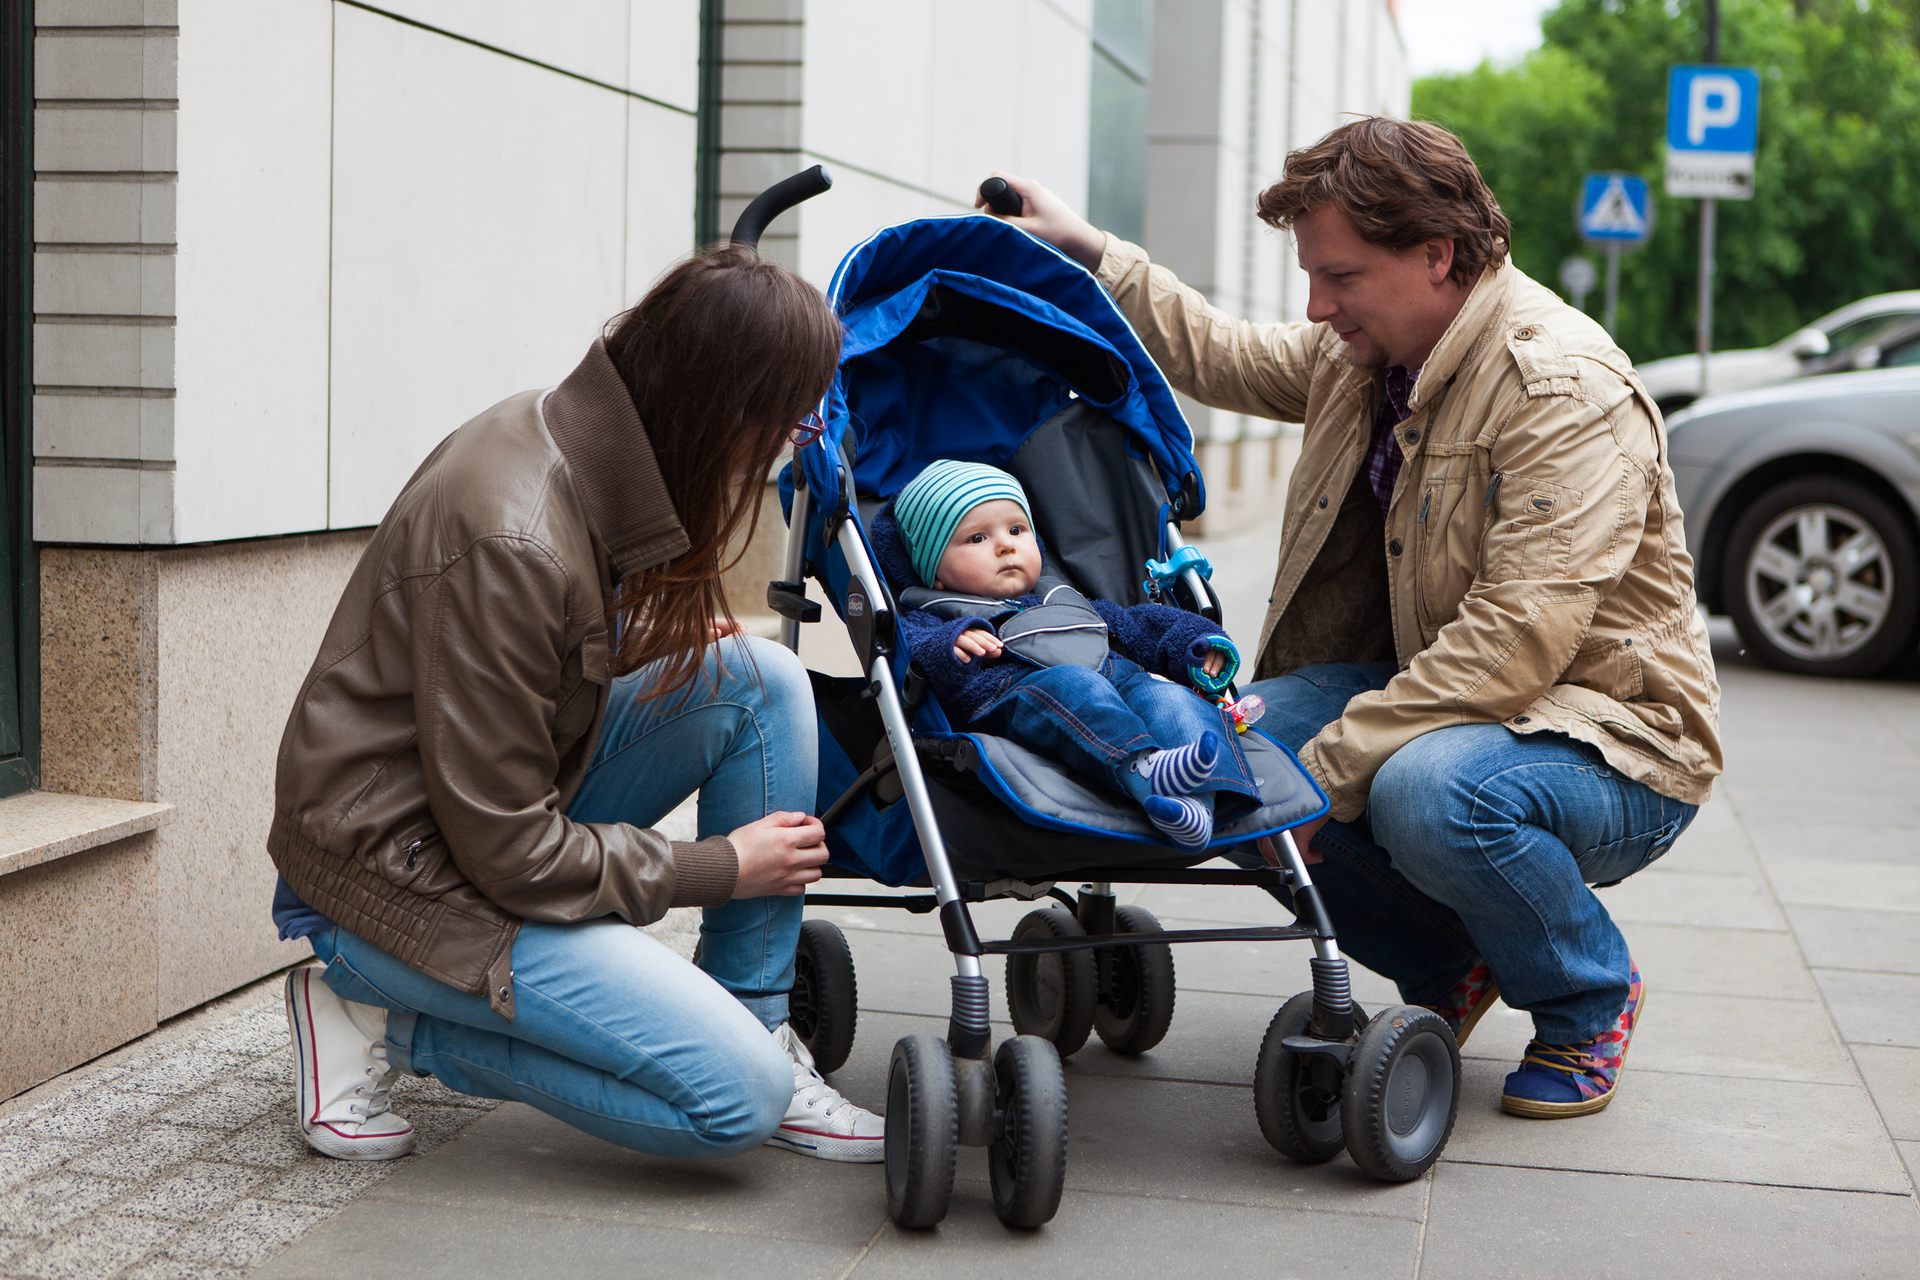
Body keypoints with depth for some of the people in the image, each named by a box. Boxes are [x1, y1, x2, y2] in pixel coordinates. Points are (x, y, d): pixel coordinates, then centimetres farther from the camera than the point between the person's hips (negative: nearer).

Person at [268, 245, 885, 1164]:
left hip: (508, 804, 9)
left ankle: (758, 1030, 2)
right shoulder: (508, 539, -31)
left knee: (762, 680, -5)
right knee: (737, 1098, -15)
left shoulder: (564, 434, -3)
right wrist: (722, 867, -13)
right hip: (401, 872, -9)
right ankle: (384, 1017, -3)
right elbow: (508, 855, -25)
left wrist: (668, 636, 2)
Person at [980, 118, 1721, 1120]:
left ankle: (1592, 999, -5)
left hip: (1609, 737, -7)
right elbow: (1224, 358, 26)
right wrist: (1086, 252, 21)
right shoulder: (1366, 351, 5)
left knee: (1425, 791, -37)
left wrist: (1328, 769, -31)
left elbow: (1517, 641, -31)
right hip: (1428, 697, 8)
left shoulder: (1563, 391, -23)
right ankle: (1449, 967, 7)